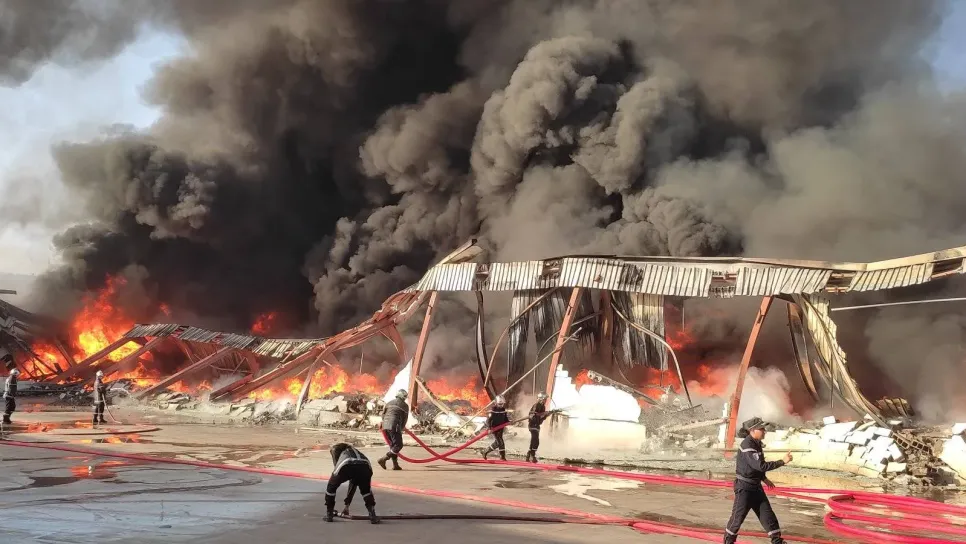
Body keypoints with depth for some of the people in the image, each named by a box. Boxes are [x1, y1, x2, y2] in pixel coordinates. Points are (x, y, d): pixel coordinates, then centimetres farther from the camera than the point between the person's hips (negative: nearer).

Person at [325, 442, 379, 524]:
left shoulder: (335, 449, 37)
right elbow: (353, 481, 49)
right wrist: (347, 505, 53)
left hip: (346, 465, -4)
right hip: (365, 465, 4)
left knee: (331, 486, 26)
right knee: (366, 490, 33)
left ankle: (329, 514, 29)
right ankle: (373, 516, 21)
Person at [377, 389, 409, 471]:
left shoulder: (389, 403, 19)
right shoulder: (405, 406, 5)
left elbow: (383, 414, 20)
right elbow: (405, 419, 9)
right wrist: (402, 428, 24)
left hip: (385, 426, 7)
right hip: (395, 426, -7)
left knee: (393, 445, 15)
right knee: (398, 445, -4)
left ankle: (395, 464, 12)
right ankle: (383, 459, -15)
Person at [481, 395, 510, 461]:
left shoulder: (503, 410, 6)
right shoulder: (493, 410, -15)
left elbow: (505, 418, 15)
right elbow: (488, 419, -18)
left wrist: (508, 421, -7)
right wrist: (489, 428, -28)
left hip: (500, 429, 7)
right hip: (494, 429, -7)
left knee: (497, 442, 11)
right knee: (500, 442, -10)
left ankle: (486, 451, 24)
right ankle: (502, 456, 1)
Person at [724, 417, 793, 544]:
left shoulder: (757, 443, 5)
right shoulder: (747, 445, -23)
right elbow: (760, 465, -31)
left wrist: (764, 479, 15)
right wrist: (782, 462, -29)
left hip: (756, 486, 8)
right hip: (744, 487, -8)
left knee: (767, 514, 6)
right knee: (738, 516, 1)